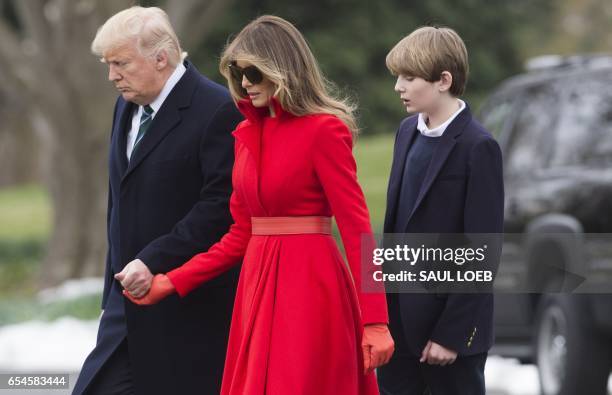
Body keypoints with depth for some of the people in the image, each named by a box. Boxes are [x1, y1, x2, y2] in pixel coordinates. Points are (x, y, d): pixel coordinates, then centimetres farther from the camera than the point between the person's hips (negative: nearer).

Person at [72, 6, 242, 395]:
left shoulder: (217, 111, -14)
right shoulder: (127, 106, 14)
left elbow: (221, 206, -20)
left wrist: (154, 261, -22)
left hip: (193, 305, -8)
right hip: (131, 295, 8)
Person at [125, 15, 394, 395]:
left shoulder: (324, 130, -9)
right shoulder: (247, 134, 12)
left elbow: (357, 227, -13)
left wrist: (375, 321, -19)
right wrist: (172, 282, 9)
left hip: (310, 287, -7)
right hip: (257, 283, 7)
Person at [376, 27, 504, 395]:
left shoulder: (477, 148, -15)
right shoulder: (409, 131, 8)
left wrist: (452, 333, -16)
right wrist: (383, 300, 11)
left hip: (448, 319, -7)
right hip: (400, 313, 7)